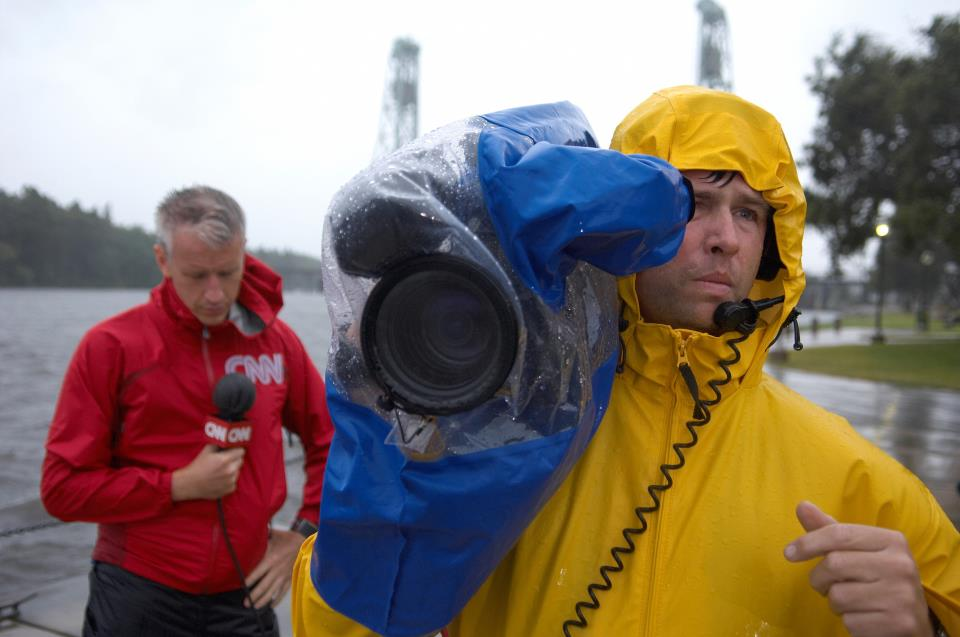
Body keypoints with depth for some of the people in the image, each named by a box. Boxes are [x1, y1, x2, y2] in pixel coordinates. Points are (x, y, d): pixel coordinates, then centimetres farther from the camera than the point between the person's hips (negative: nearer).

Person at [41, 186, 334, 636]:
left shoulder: (275, 339, -1)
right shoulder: (112, 346, -9)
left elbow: (330, 442, 9)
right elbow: (63, 487, -7)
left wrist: (304, 533, 2)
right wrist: (180, 486, -15)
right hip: (139, 597, -2)